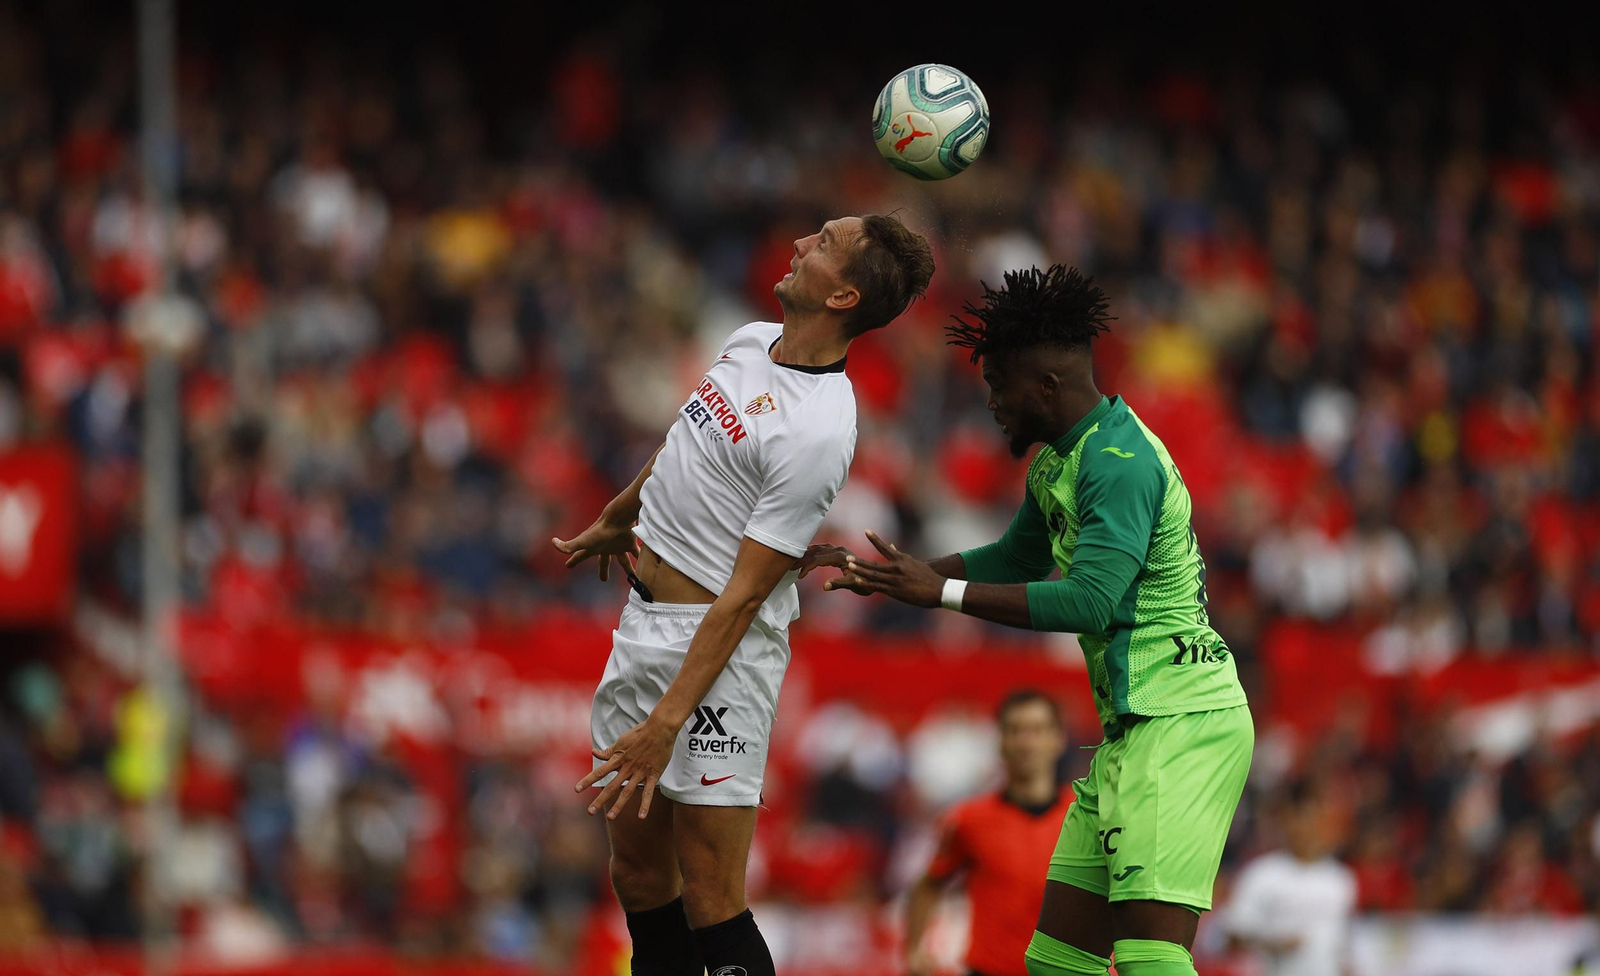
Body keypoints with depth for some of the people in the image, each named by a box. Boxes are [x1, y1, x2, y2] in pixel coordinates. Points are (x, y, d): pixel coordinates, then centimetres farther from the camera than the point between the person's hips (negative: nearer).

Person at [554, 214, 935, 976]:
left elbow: (744, 593, -22)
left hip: (717, 653, -9)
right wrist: (617, 519, 40)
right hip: (642, 626, 9)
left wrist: (667, 724, -24)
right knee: (639, 878, 11)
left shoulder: (817, 431, -21)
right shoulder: (751, 341, 5)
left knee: (712, 907, -11)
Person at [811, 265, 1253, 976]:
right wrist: (902, 572, 27)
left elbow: (1090, 602, -26)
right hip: (1134, 727, 11)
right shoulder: (1056, 462, 17)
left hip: (1179, 722, -11)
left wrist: (942, 592, -22)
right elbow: (1017, 557, 36)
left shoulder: (1121, 463, -16)